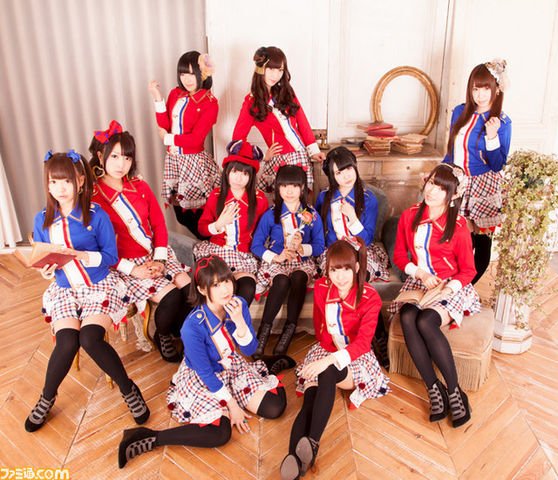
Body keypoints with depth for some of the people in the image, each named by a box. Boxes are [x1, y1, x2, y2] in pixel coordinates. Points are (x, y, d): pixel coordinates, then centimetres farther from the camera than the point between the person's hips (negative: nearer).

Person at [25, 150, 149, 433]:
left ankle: (128, 389, 0)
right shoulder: (43, 220, 2)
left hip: (99, 286, -3)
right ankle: (47, 398, 10)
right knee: (67, 343, -20)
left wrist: (81, 256, -24)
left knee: (90, 338, -26)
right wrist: (45, 270, -14)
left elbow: (111, 257, -8)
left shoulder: (96, 216, -9)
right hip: (64, 290, 3)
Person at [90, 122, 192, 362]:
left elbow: (159, 224, 5)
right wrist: (133, 269, -17)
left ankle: (178, 331, 10)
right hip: (125, 264, -5)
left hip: (155, 254, 5)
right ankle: (162, 336, 9)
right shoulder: (92, 196, -9)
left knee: (189, 286, -17)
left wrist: (159, 259, -10)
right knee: (171, 296, -22)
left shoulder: (140, 187, 8)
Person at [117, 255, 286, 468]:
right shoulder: (193, 327, -31)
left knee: (274, 407, -6)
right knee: (220, 433, -24)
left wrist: (239, 321, -29)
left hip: (232, 368, 6)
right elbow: (205, 373, -21)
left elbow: (249, 350, -11)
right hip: (201, 379, -5)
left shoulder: (238, 304, -17)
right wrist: (232, 404, -15)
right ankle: (149, 438, -14)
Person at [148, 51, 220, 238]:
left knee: (198, 214, -2)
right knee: (181, 214, 12)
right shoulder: (175, 94, 7)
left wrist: (168, 138, -7)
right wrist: (158, 99, -8)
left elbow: (195, 139, -17)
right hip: (173, 159, 6)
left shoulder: (209, 103, -11)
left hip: (194, 161, -6)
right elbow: (164, 126, 0)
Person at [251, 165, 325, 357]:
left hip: (303, 262, 1)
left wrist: (302, 248, -18)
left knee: (298, 279, -35)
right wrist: (275, 257, -15)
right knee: (282, 281, -36)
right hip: (276, 261, -1)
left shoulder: (312, 215, 5)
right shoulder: (270, 215, 2)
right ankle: (264, 330, -27)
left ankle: (290, 329, -28)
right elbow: (256, 245, -1)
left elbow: (319, 246, 1)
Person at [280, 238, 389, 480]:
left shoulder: (369, 297, -14)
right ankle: (293, 456, -48)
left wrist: (330, 359, -38)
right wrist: (330, 350, -5)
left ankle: (313, 442, -46)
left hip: (355, 358, -3)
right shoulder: (321, 288, -2)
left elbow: (363, 342, -25)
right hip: (325, 351, 3)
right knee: (310, 399, -28)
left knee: (328, 372, -38)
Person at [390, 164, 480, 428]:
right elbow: (399, 256, 10)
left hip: (450, 287, -3)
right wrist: (419, 271, -8)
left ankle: (454, 391, -17)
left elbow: (468, 270, -1)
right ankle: (434, 389, -21)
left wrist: (449, 288, -19)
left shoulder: (458, 226, -5)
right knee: (407, 319, -30)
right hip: (417, 283, 3)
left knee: (426, 322, -32)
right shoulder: (409, 217, 4)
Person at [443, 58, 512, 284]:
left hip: (483, 189, -3)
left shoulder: (502, 122, -8)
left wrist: (492, 137, -23)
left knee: (481, 242, 3)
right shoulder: (460, 112, 4)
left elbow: (498, 166, -12)